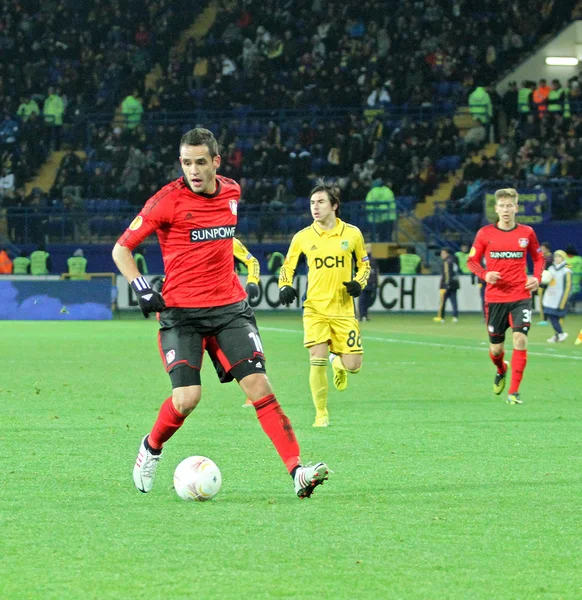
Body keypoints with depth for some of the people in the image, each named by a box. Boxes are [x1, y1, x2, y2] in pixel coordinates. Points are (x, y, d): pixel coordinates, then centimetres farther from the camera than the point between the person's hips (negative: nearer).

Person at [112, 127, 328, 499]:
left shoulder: (232, 193, 6)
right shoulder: (167, 201, -8)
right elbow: (121, 249, -2)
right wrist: (142, 289, -15)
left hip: (230, 308, 3)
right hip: (181, 312, -3)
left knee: (260, 387, -10)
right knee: (187, 398, -15)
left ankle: (298, 472, -14)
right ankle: (152, 448, 17)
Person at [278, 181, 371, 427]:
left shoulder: (352, 234, 1)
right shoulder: (302, 237, 1)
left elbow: (364, 263, 15)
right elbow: (287, 266, 13)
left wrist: (358, 283, -4)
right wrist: (285, 287, -6)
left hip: (343, 310, 0)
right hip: (315, 309, 0)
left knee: (353, 365, -5)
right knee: (317, 360, -14)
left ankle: (338, 361, 35)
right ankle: (321, 414, 3)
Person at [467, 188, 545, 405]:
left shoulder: (527, 233, 3)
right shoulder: (485, 233, 0)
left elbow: (538, 258, 16)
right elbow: (472, 261, 6)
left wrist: (537, 277, -2)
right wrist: (485, 274, -13)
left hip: (521, 296, 0)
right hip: (494, 297, 0)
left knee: (520, 339, -18)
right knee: (496, 348, 6)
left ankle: (514, 391, -12)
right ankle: (501, 371, 44)